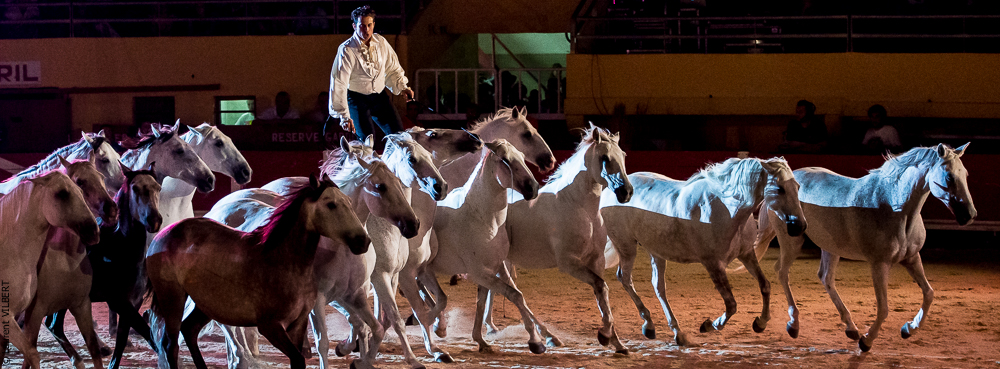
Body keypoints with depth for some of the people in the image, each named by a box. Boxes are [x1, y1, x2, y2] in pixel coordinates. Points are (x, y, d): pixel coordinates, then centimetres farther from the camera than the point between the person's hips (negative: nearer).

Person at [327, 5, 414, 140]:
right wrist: (344, 116, -28)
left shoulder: (380, 42, -4)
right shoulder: (347, 50, -20)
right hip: (357, 98, -5)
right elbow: (338, 85, -23)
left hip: (379, 95, 5)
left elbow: (393, 69, 13)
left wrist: (402, 87, -2)